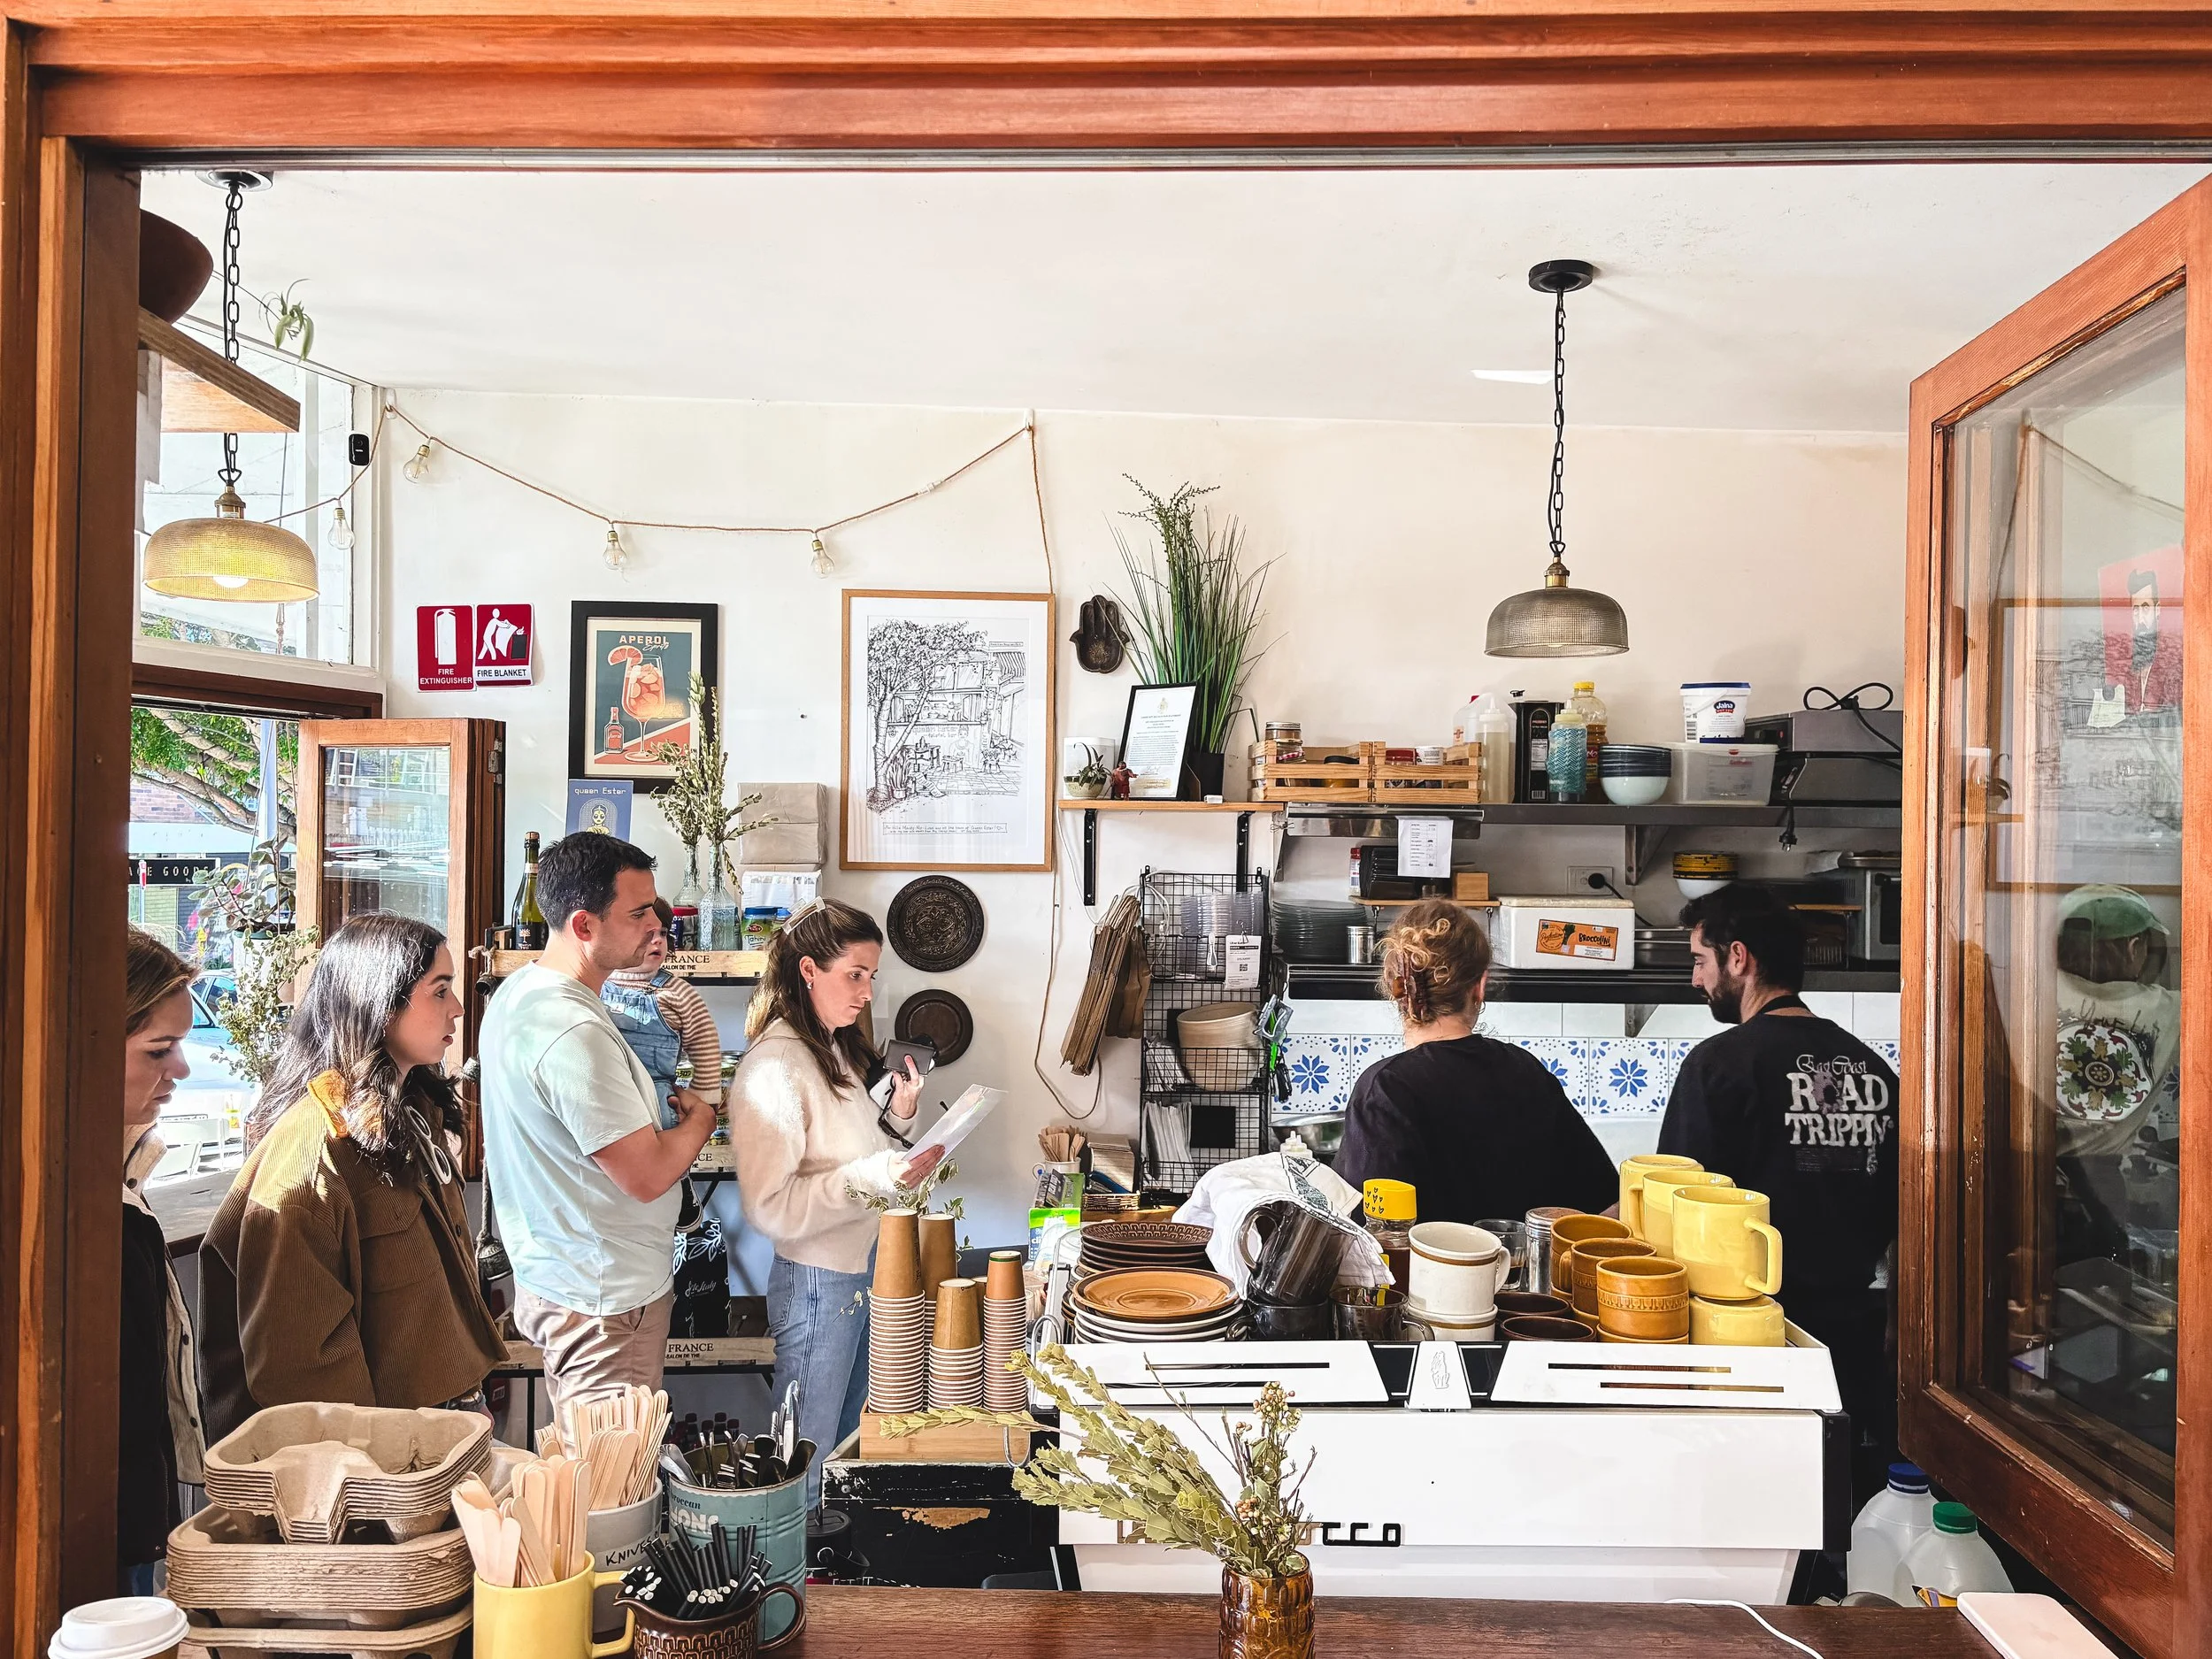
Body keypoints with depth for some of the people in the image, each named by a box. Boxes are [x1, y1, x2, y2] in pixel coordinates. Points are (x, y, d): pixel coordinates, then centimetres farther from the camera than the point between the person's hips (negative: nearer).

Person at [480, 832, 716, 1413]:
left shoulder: (519, 992, 5)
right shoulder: (573, 1032, -27)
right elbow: (646, 1176, -24)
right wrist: (700, 1118, -6)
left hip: (552, 1274, 10)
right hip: (606, 1301, -10)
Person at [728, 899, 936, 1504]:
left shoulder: (835, 1048, 9)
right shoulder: (773, 1068, -21)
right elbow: (769, 1208, -24)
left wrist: (897, 1118, 1)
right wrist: (874, 1176, -31)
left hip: (866, 1270, 9)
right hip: (818, 1283, -9)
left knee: (849, 1447, 20)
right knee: (808, 1461, 6)